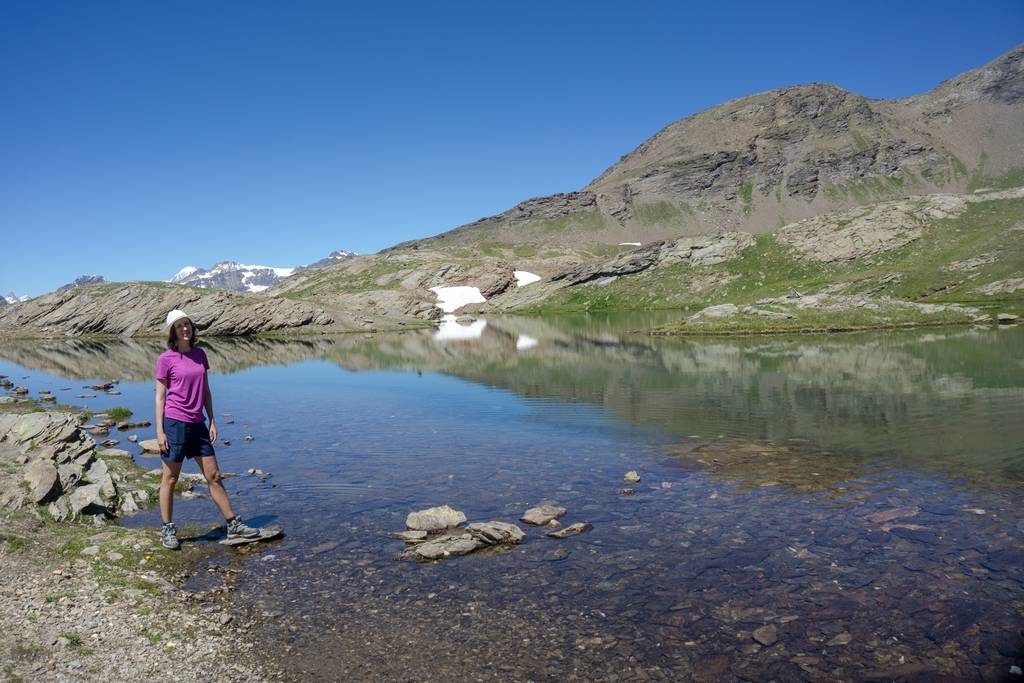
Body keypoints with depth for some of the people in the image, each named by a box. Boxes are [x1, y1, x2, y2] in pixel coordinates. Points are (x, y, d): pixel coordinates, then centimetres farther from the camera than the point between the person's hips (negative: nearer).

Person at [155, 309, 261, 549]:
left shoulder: (200, 354, 8)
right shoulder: (166, 359, -6)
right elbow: (160, 397, -5)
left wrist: (212, 420, 8)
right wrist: (160, 431, -9)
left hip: (197, 423, 5)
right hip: (175, 423, -5)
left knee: (214, 476, 9)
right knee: (170, 478, 7)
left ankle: (233, 525, 15)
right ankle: (168, 530, 21)